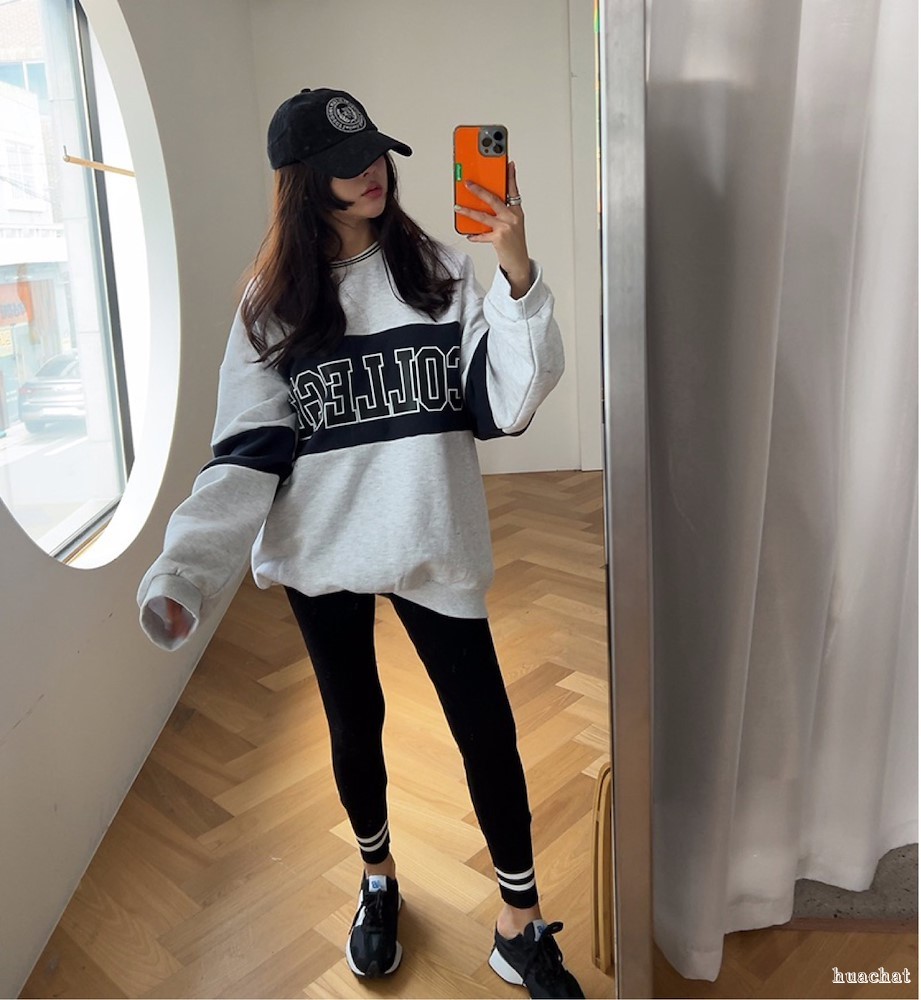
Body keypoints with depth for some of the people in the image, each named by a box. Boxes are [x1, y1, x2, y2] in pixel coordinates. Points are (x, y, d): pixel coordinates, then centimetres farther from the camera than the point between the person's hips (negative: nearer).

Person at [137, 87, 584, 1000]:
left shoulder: (438, 273, -2)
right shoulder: (272, 305, -1)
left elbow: (507, 405, -10)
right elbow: (247, 451, -6)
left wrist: (518, 278, -23)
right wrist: (183, 571, -18)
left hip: (433, 547, 0)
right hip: (322, 553, 1)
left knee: (486, 728, 4)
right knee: (354, 723, 18)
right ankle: (378, 880, 46)